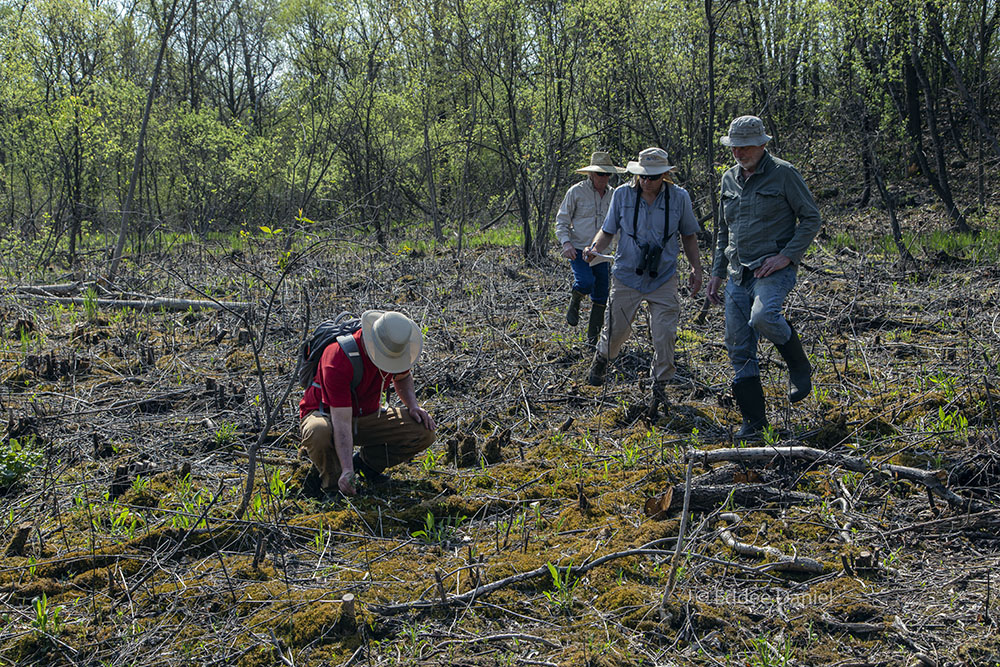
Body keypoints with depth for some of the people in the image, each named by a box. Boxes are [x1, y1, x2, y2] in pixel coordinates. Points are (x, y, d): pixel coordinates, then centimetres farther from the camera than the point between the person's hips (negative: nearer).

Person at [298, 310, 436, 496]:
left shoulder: (395, 348, -14)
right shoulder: (338, 361, -34)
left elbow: (403, 376, 12)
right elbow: (342, 422, -37)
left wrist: (413, 406, -7)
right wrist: (348, 471, -43)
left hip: (367, 415, 5)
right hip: (328, 414, -5)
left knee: (424, 431, -17)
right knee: (318, 434, -42)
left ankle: (367, 461, 3)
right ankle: (332, 480, -10)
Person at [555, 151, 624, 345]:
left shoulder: (612, 194, 7)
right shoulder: (576, 191, -7)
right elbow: (561, 220, -3)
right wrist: (566, 242, -18)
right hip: (578, 249, -4)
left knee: (601, 296, 3)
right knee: (586, 282, -28)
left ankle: (593, 337, 17)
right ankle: (574, 301, 6)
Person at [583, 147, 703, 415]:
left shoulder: (679, 198, -4)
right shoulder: (623, 195, -6)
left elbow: (688, 235, 9)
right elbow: (608, 230, 2)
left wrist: (696, 269, 3)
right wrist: (595, 247, -18)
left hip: (663, 280, 0)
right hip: (627, 276, 0)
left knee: (665, 335, -6)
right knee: (616, 330, 10)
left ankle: (659, 388, 12)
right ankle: (601, 359, 44)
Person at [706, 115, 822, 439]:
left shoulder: (783, 173, -5)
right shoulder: (729, 178, 13)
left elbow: (811, 218, -4)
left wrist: (787, 255, -16)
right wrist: (717, 271, 17)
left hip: (774, 269, -6)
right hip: (738, 274, 6)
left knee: (763, 317, -34)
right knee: (739, 349, 2)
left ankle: (799, 367, -4)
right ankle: (754, 420, 12)